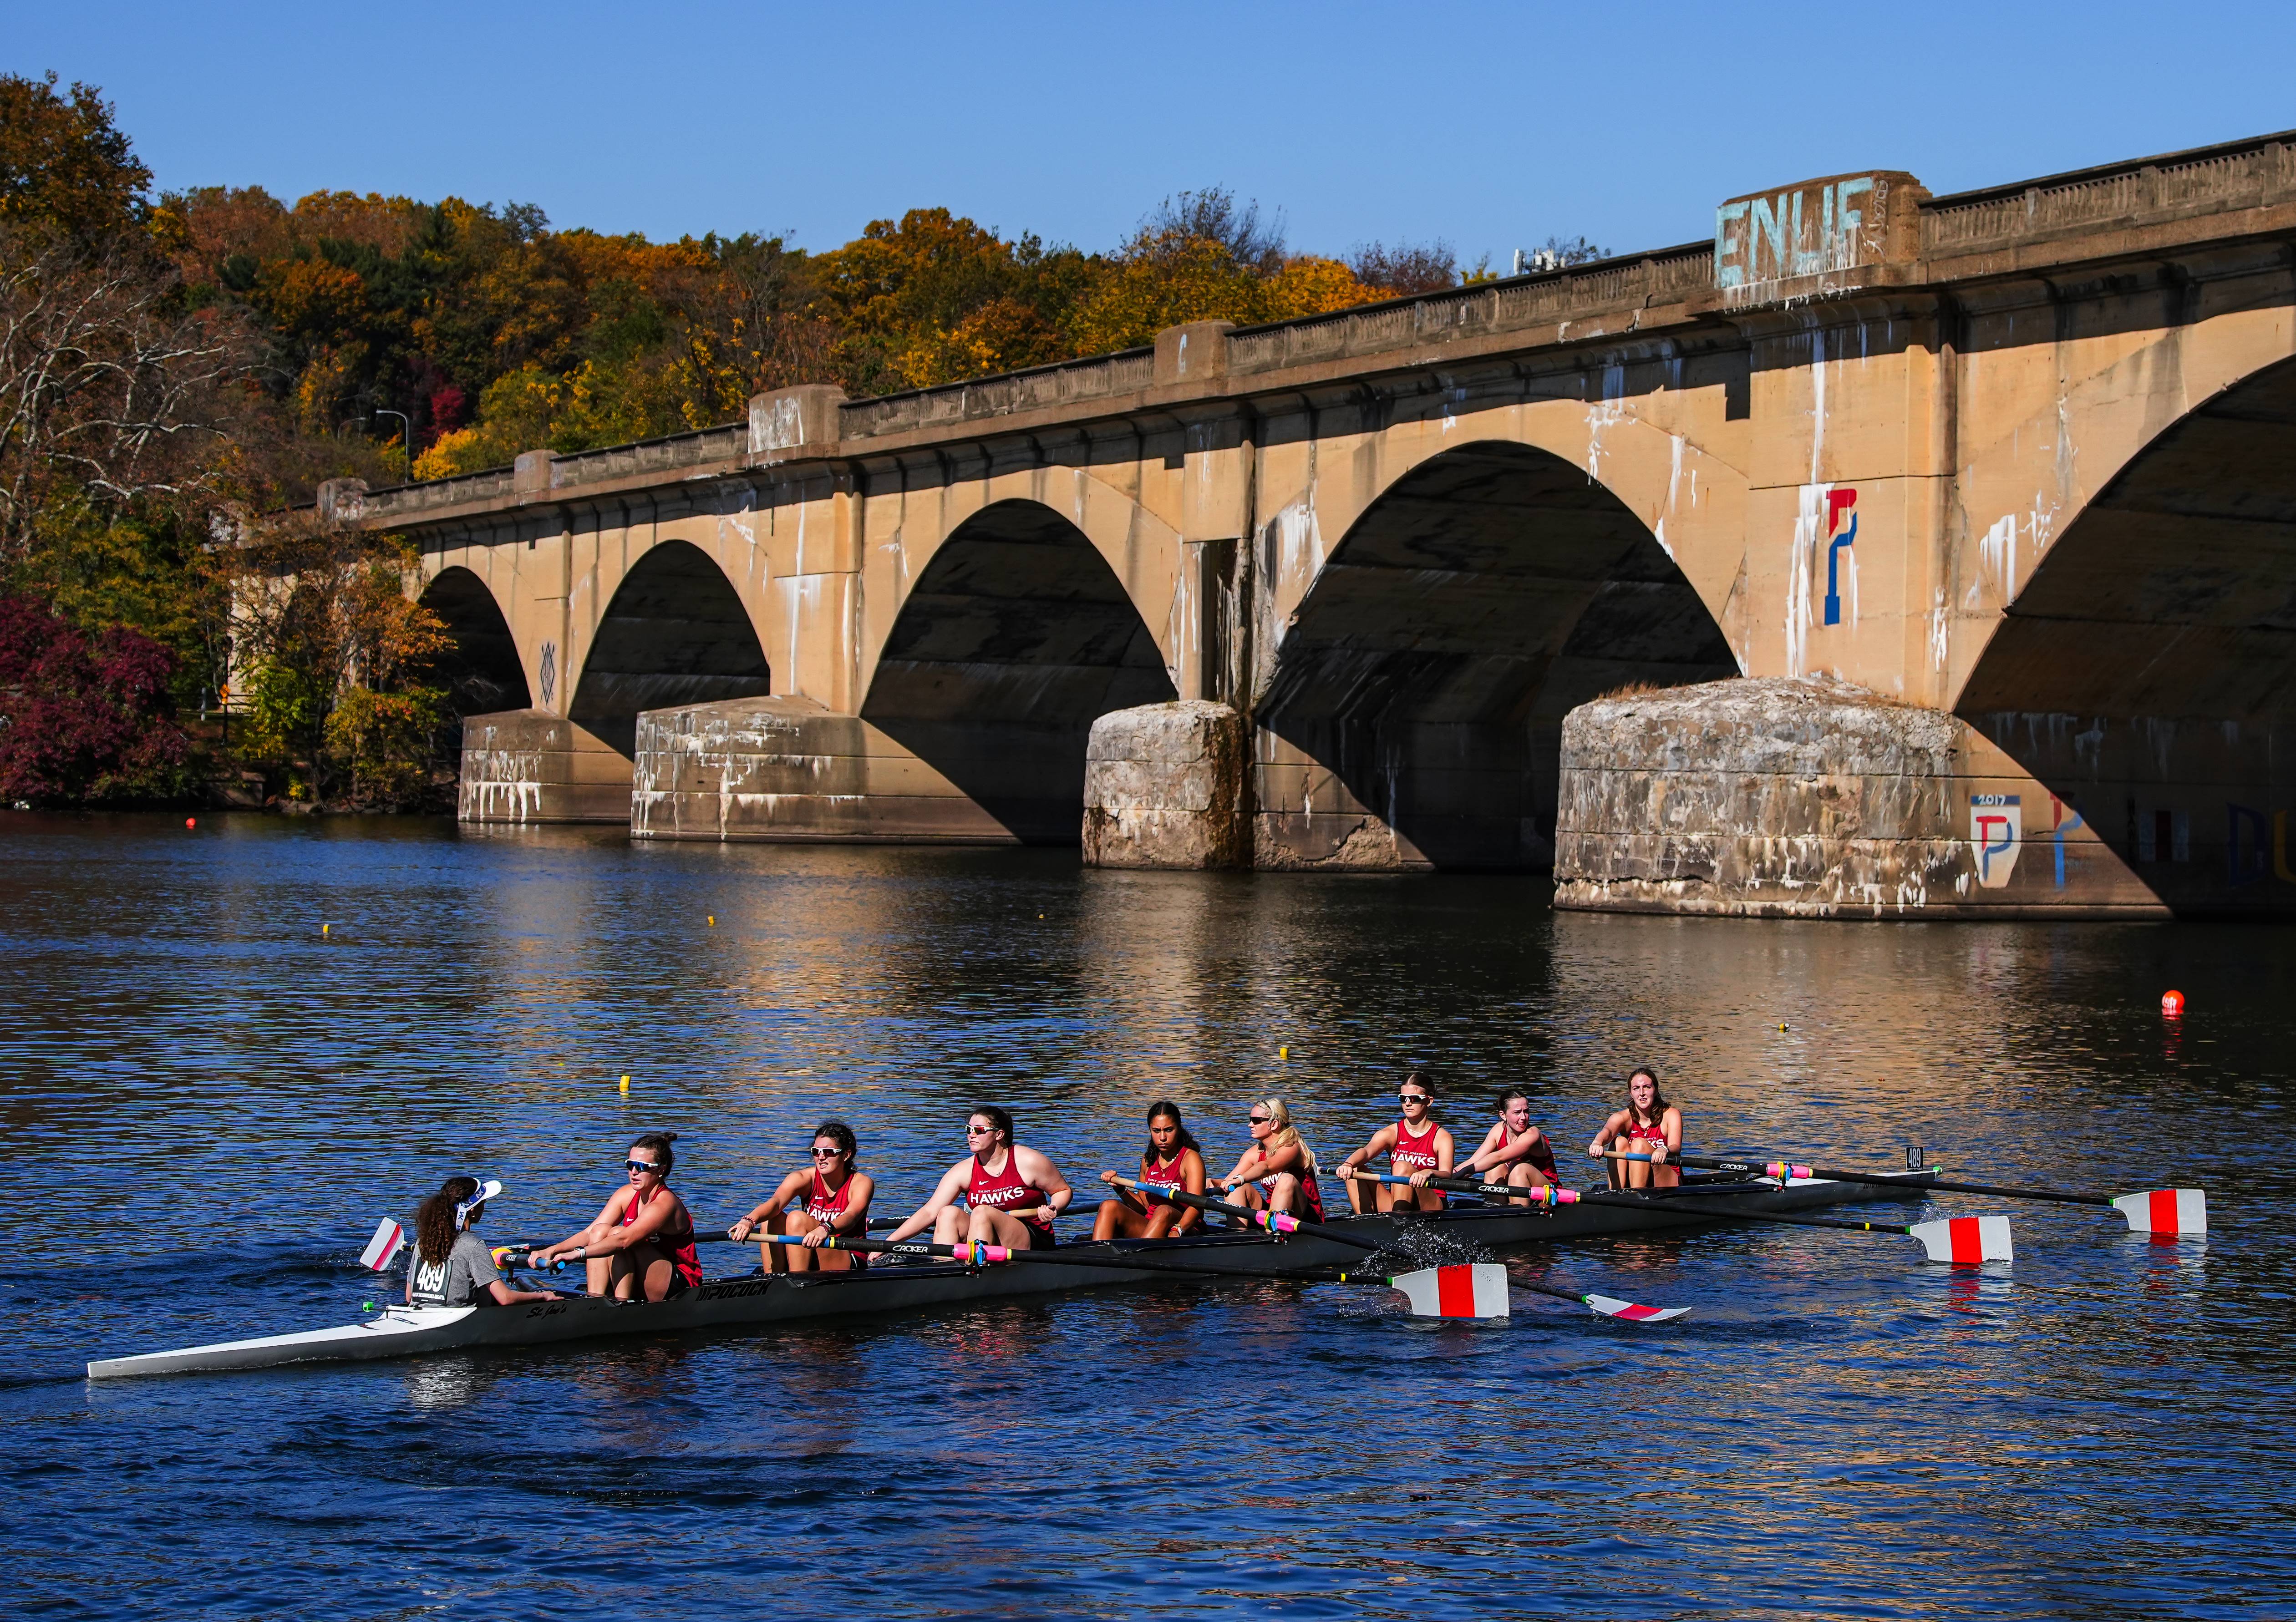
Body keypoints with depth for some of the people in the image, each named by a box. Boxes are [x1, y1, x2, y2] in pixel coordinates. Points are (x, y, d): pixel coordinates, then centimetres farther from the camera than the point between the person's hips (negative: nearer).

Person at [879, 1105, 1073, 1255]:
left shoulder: (1027, 1161, -8)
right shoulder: (964, 1171, 0)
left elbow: (1064, 1191, 6)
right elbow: (930, 1212, -6)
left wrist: (1053, 1209, -17)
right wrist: (889, 1242, -16)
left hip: (1032, 1244, -4)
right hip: (990, 1244, 4)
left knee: (982, 1212, -28)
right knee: (948, 1213, -18)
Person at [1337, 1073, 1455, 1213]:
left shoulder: (1442, 1138, -1)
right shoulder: (1391, 1133, 5)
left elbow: (1447, 1176, -19)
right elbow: (1367, 1150, -17)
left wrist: (1429, 1173, -44)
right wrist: (1348, 1164, -42)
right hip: (1392, 1206, 3)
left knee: (1403, 1167, -28)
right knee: (1355, 1170, -16)